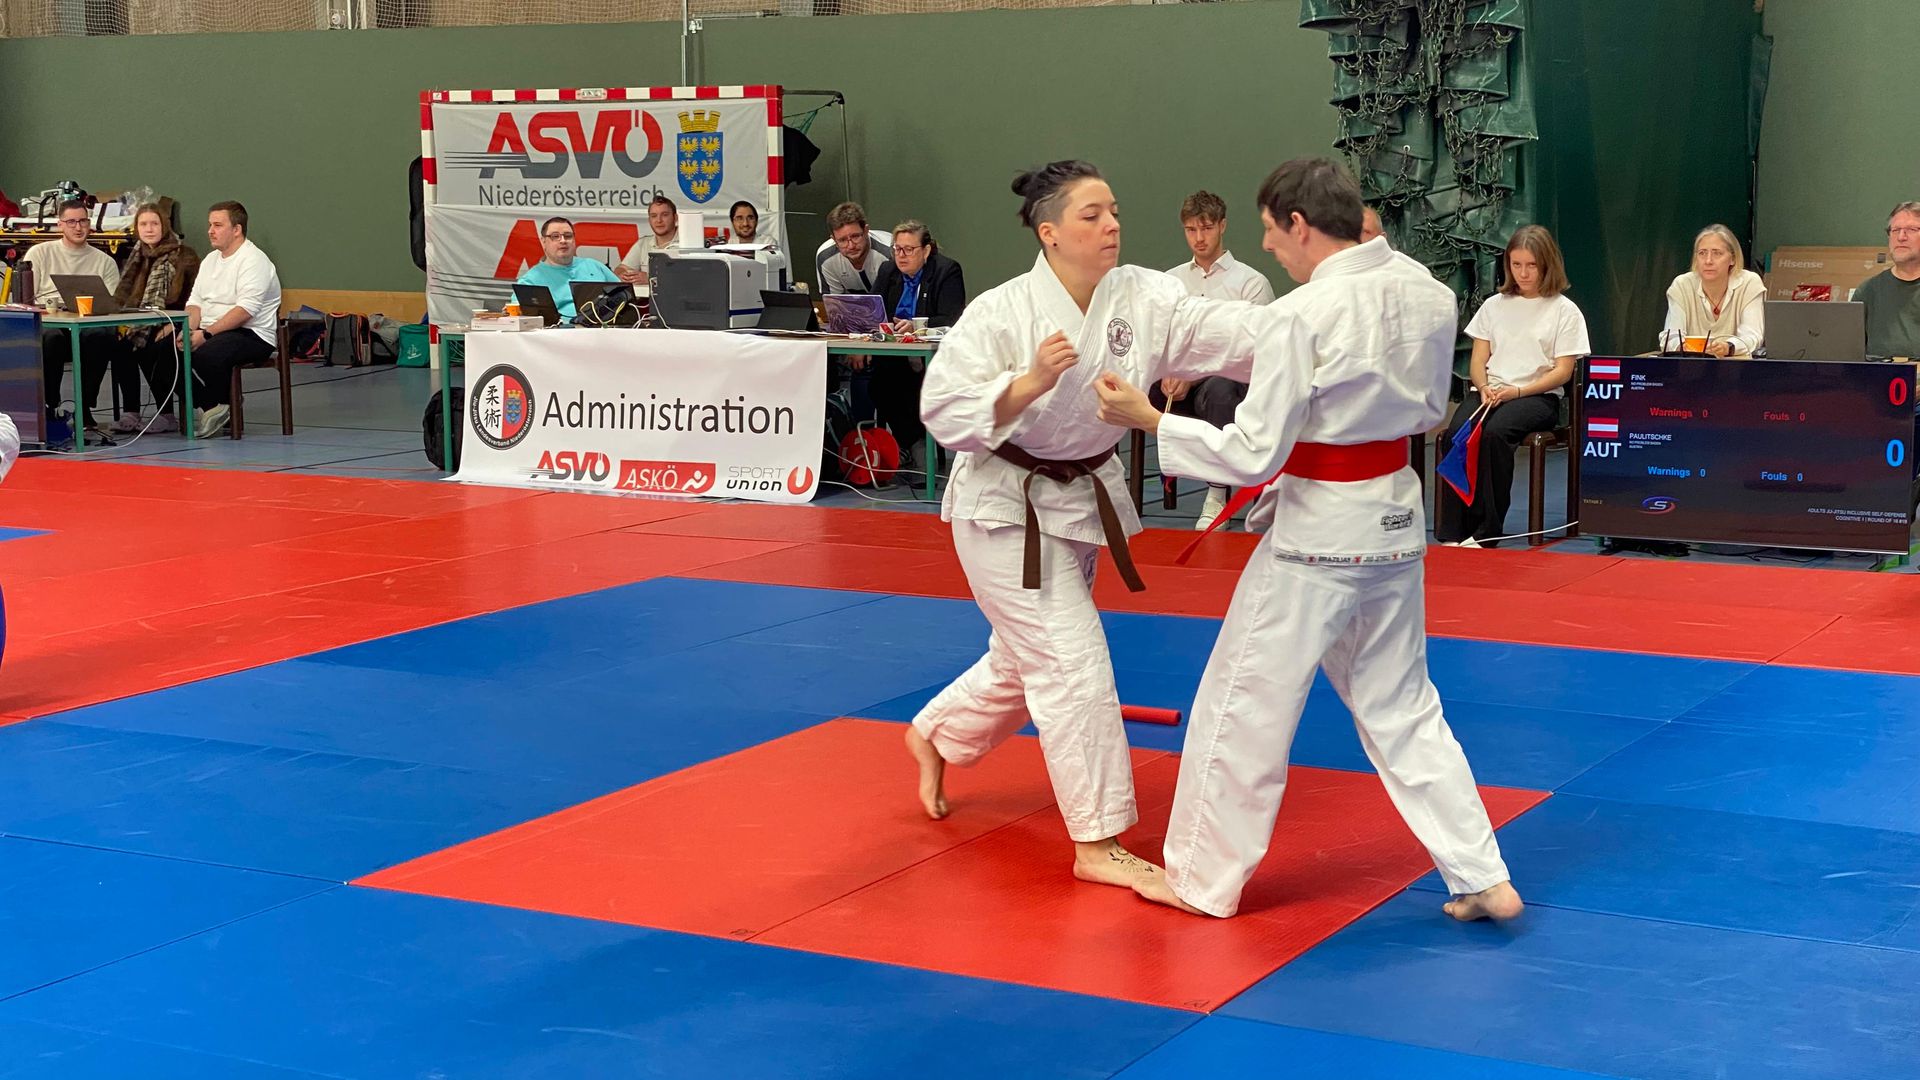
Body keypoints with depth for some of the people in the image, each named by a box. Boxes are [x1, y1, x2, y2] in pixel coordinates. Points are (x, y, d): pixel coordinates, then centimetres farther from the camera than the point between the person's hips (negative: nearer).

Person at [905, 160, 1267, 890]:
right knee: (1073, 664, -10)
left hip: (1082, 498, 7)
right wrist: (1031, 382, -34)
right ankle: (1097, 844, -1)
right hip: (1007, 506, -7)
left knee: (1025, 660, 22)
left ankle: (936, 735, 50)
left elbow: (1227, 332, -21)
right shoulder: (1000, 314, -20)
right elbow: (946, 413, -21)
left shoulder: (1142, 297, -9)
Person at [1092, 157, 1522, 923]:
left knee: (1242, 706, 9)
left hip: (1317, 534, -7)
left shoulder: (1303, 316, -21)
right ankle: (1481, 879, 18)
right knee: (1401, 704, 19)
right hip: (1396, 522, 7)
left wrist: (1147, 419, -12)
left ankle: (1203, 881, 22)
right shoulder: (1427, 293, 0)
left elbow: (1252, 456, -19)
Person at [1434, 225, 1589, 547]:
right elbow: (1478, 360, 13)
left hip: (1537, 396, -3)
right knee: (1457, 433, -30)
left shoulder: (1564, 311, 6)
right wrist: (1485, 388, -10)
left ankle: (1486, 534, -29)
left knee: (1495, 433, -36)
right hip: (1489, 392, 3)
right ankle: (1451, 533, -31)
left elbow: (1562, 371, -1)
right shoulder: (1495, 305, 17)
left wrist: (1517, 391, -15)